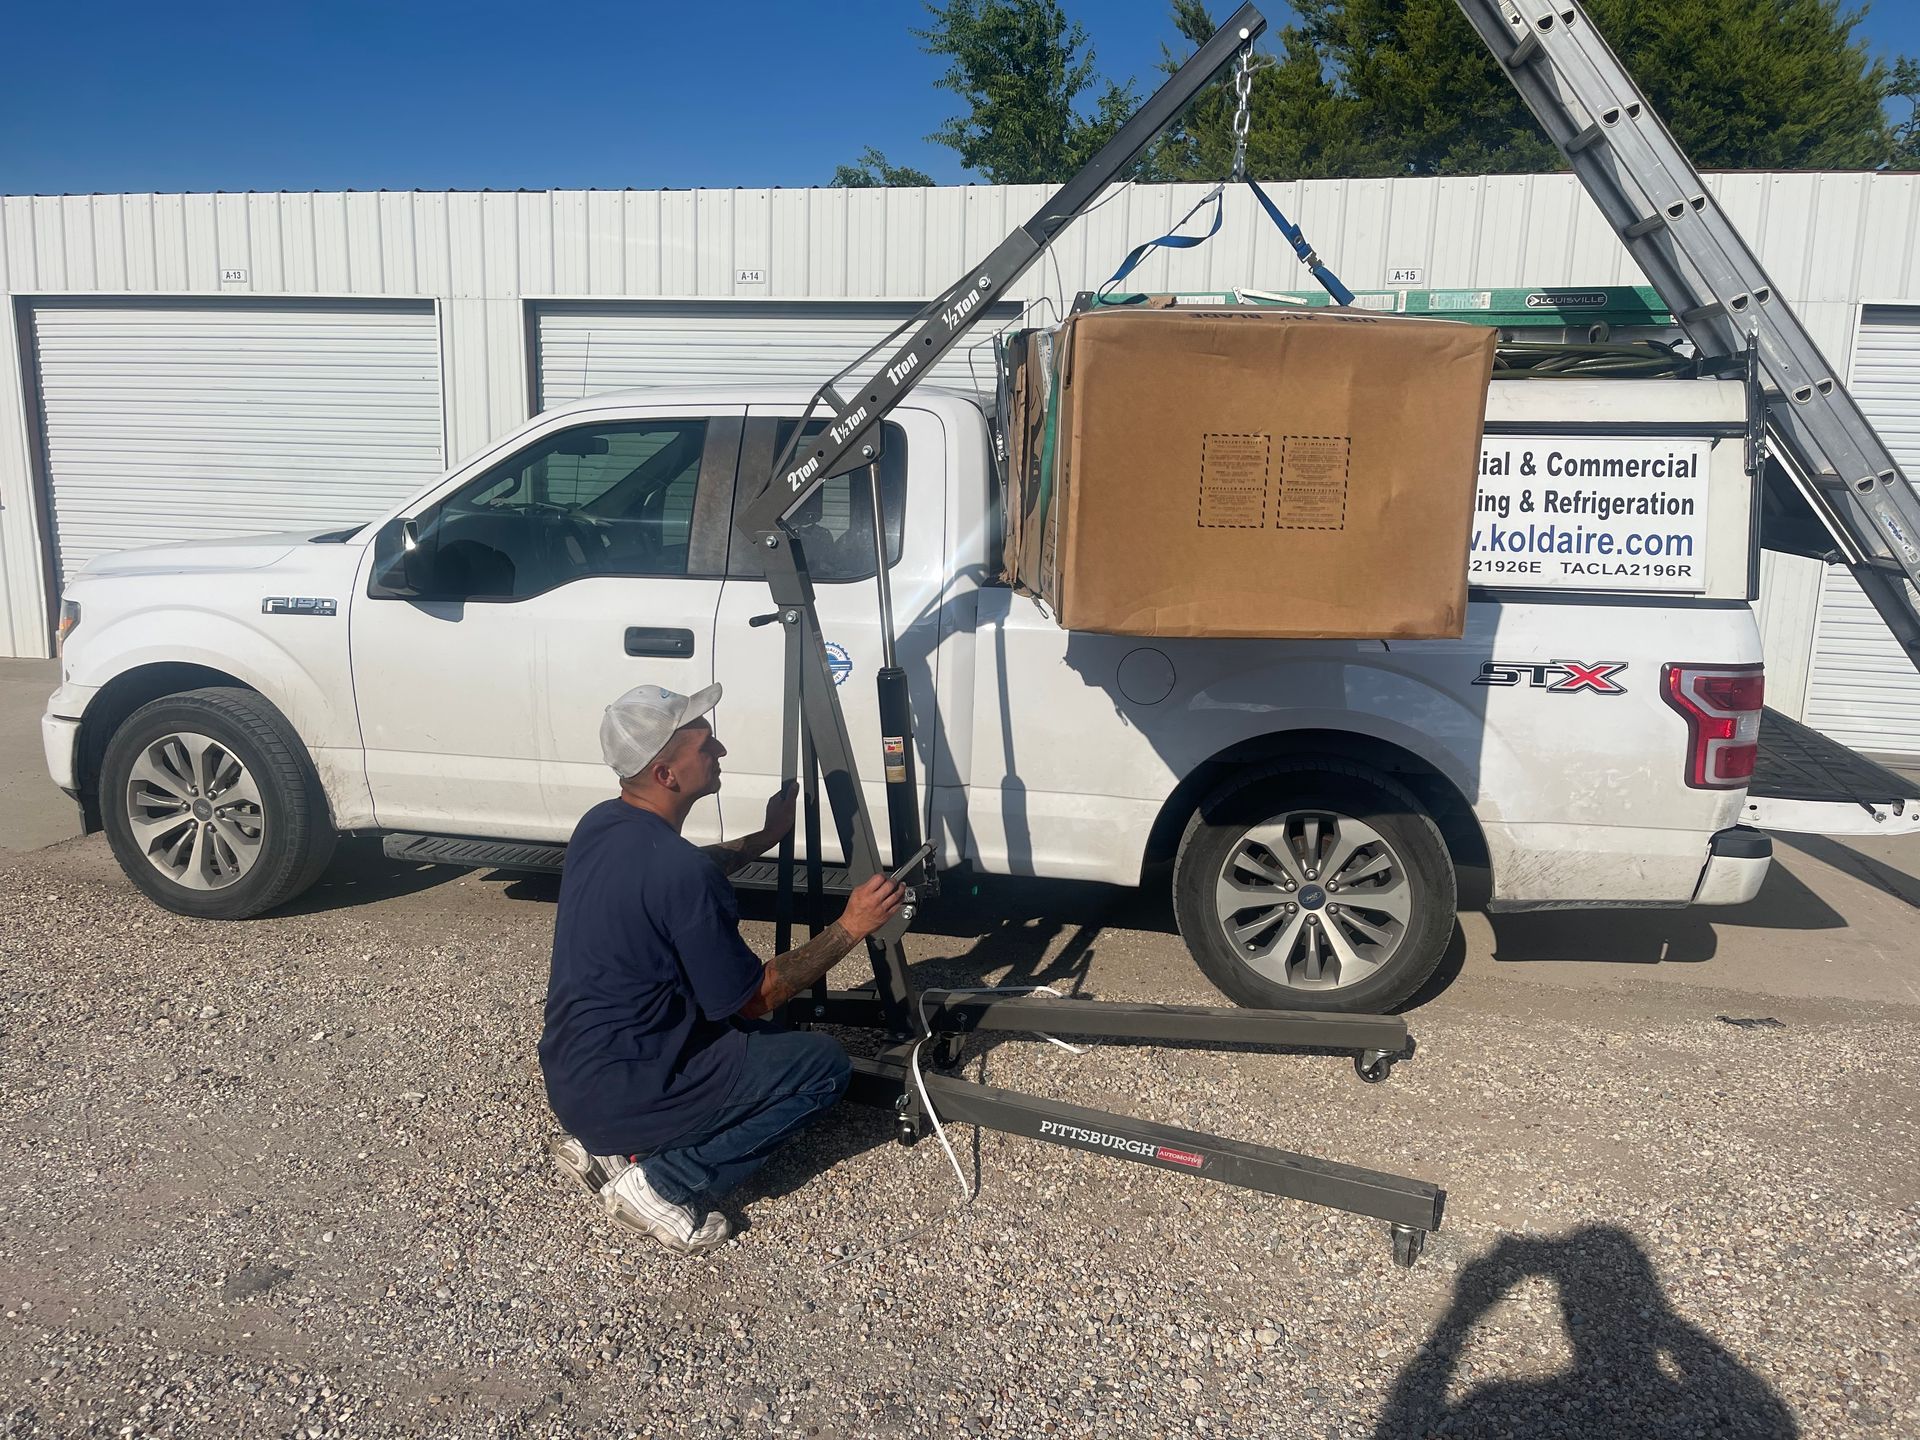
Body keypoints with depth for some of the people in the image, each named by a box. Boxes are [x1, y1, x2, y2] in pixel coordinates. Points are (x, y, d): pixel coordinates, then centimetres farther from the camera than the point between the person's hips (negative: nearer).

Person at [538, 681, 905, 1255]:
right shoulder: (678, 871, -27)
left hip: (569, 1076, 9)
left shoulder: (600, 825, 0)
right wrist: (851, 927, -10)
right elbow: (755, 997, -15)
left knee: (757, 1038, 26)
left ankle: (606, 1147, 15)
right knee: (824, 1064, -2)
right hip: (618, 1094, -9)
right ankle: (663, 1182, -4)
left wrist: (766, 837, 21)